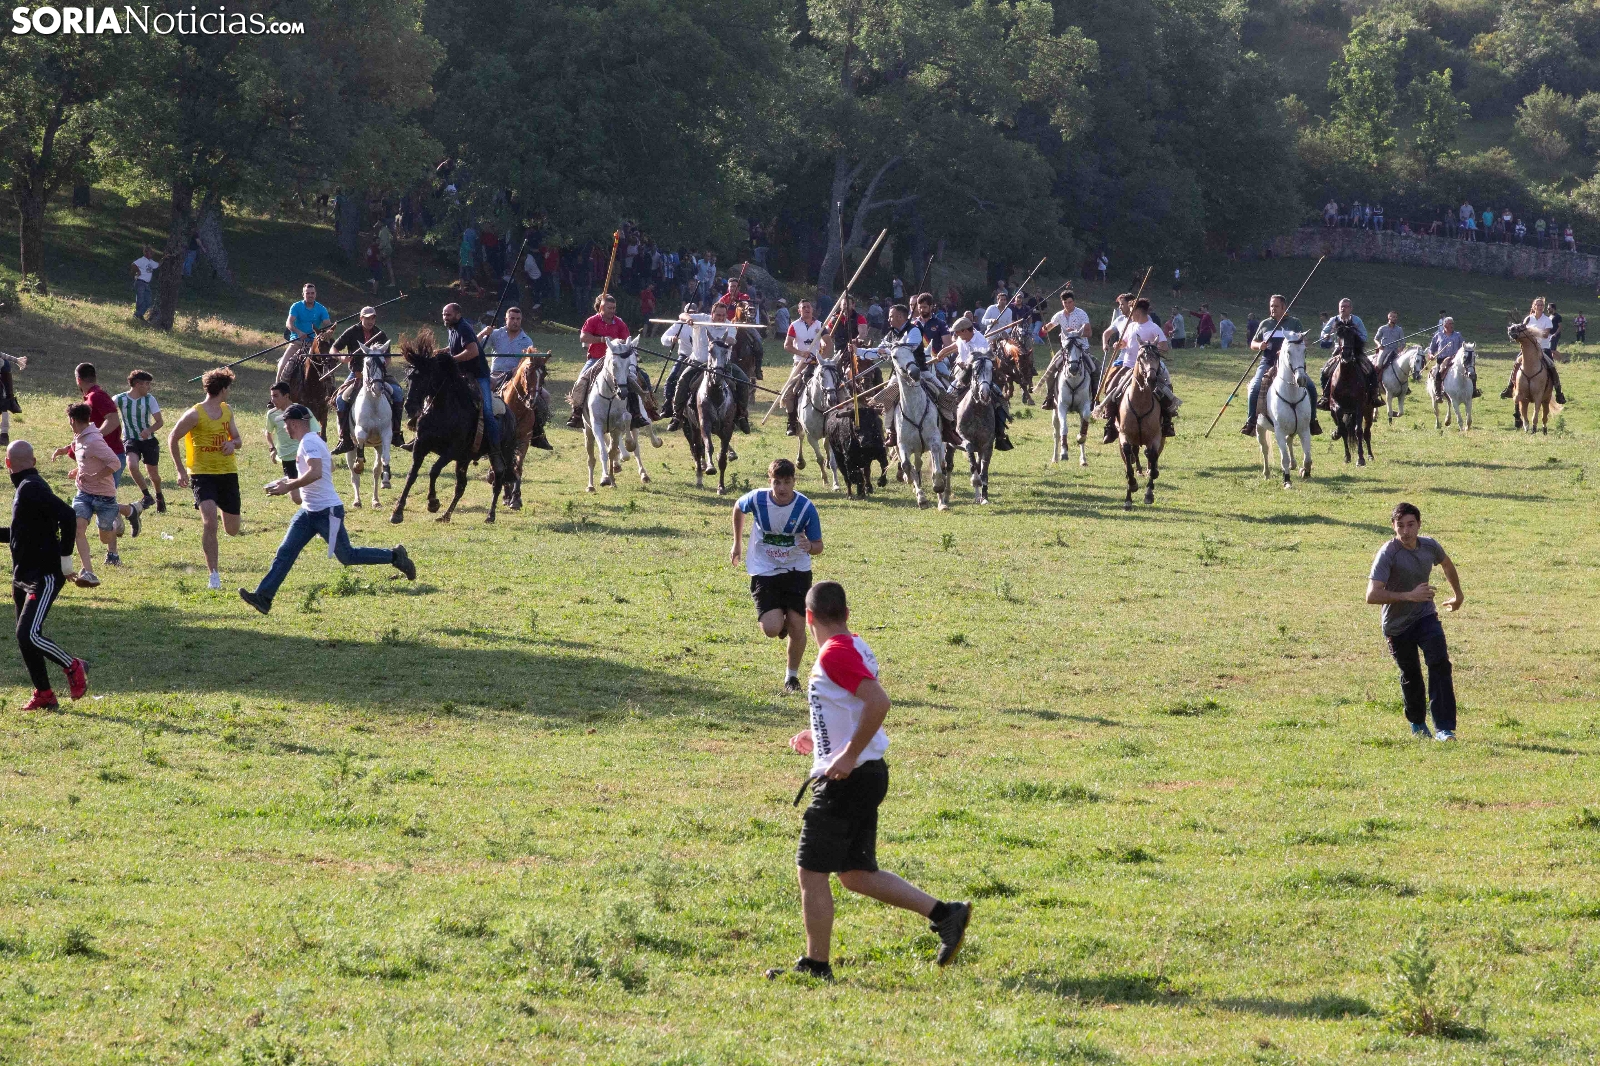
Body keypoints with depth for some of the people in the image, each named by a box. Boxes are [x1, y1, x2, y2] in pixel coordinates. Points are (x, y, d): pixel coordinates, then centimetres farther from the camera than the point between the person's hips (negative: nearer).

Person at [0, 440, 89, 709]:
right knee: (25, 638, 10)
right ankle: (44, 695, 18)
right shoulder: (27, 487, 14)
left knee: (28, 635, -16)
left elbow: (68, 515, -29)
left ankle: (73, 667, 3)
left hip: (45, 577, -10)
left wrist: (65, 559, -23)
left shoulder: (31, 488, -17)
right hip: (24, 576, 10)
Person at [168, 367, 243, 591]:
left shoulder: (227, 411, 9)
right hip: (202, 474, -6)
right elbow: (173, 438, -3)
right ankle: (214, 574, -16)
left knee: (232, 529, 9)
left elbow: (237, 438, 19)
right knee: (209, 523, -21)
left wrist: (233, 443, -6)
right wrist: (181, 470, -5)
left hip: (228, 473, 6)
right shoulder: (195, 414, -11)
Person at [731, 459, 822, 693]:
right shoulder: (757, 499, -15)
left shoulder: (806, 508, -17)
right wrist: (737, 544, 15)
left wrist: (810, 547, -32)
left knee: (797, 628, -4)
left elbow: (818, 546, -7)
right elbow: (738, 509, 10)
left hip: (797, 571, 0)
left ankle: (792, 676, 19)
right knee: (772, 630, -15)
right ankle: (781, 620, 23)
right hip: (764, 572, 0)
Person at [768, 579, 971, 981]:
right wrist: (821, 739, 22)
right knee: (857, 875, 15)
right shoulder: (856, 648, 13)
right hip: (869, 775, 10)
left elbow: (878, 702, -28)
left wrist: (849, 755, -25)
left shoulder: (834, 653, -16)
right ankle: (944, 914, 11)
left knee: (811, 871, 0)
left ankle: (815, 965, 7)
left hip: (846, 779, -10)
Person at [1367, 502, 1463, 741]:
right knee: (1410, 675, 8)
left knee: (1440, 664, -15)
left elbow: (1447, 565, 20)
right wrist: (1409, 596, -38)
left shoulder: (1430, 546, -5)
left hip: (1425, 616, 3)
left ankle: (1444, 728, -16)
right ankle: (1417, 723, 35)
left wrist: (1458, 595, 32)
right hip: (1397, 625, -3)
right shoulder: (1388, 554, -23)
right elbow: (1372, 595, -32)